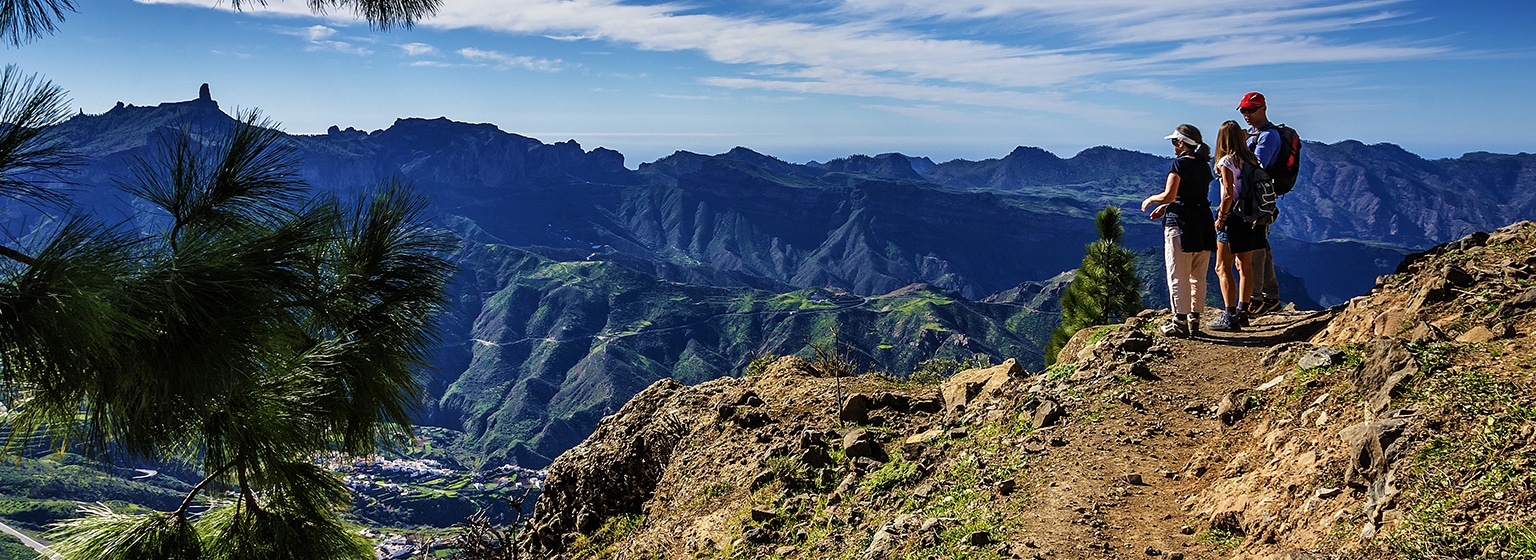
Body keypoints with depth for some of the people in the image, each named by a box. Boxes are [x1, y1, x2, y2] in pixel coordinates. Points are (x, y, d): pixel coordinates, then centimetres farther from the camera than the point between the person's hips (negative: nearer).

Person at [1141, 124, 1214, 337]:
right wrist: (1165, 207, 22)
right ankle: (1194, 320, 17)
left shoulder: (1180, 164, -11)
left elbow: (1169, 196, -17)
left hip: (1181, 224, -8)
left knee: (1178, 276, -1)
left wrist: (1151, 199, 3)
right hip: (1203, 223, 8)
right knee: (1198, 277, 12)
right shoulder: (1204, 166, 12)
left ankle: (1181, 322, 0)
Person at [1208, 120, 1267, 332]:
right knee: (1245, 266, 15)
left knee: (1222, 268, -2)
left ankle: (1230, 317, -6)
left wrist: (1221, 217, -9)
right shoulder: (1252, 159, 6)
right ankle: (1242, 312, 23)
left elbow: (1228, 195, -19)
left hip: (1234, 218, -7)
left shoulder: (1226, 162, -14)